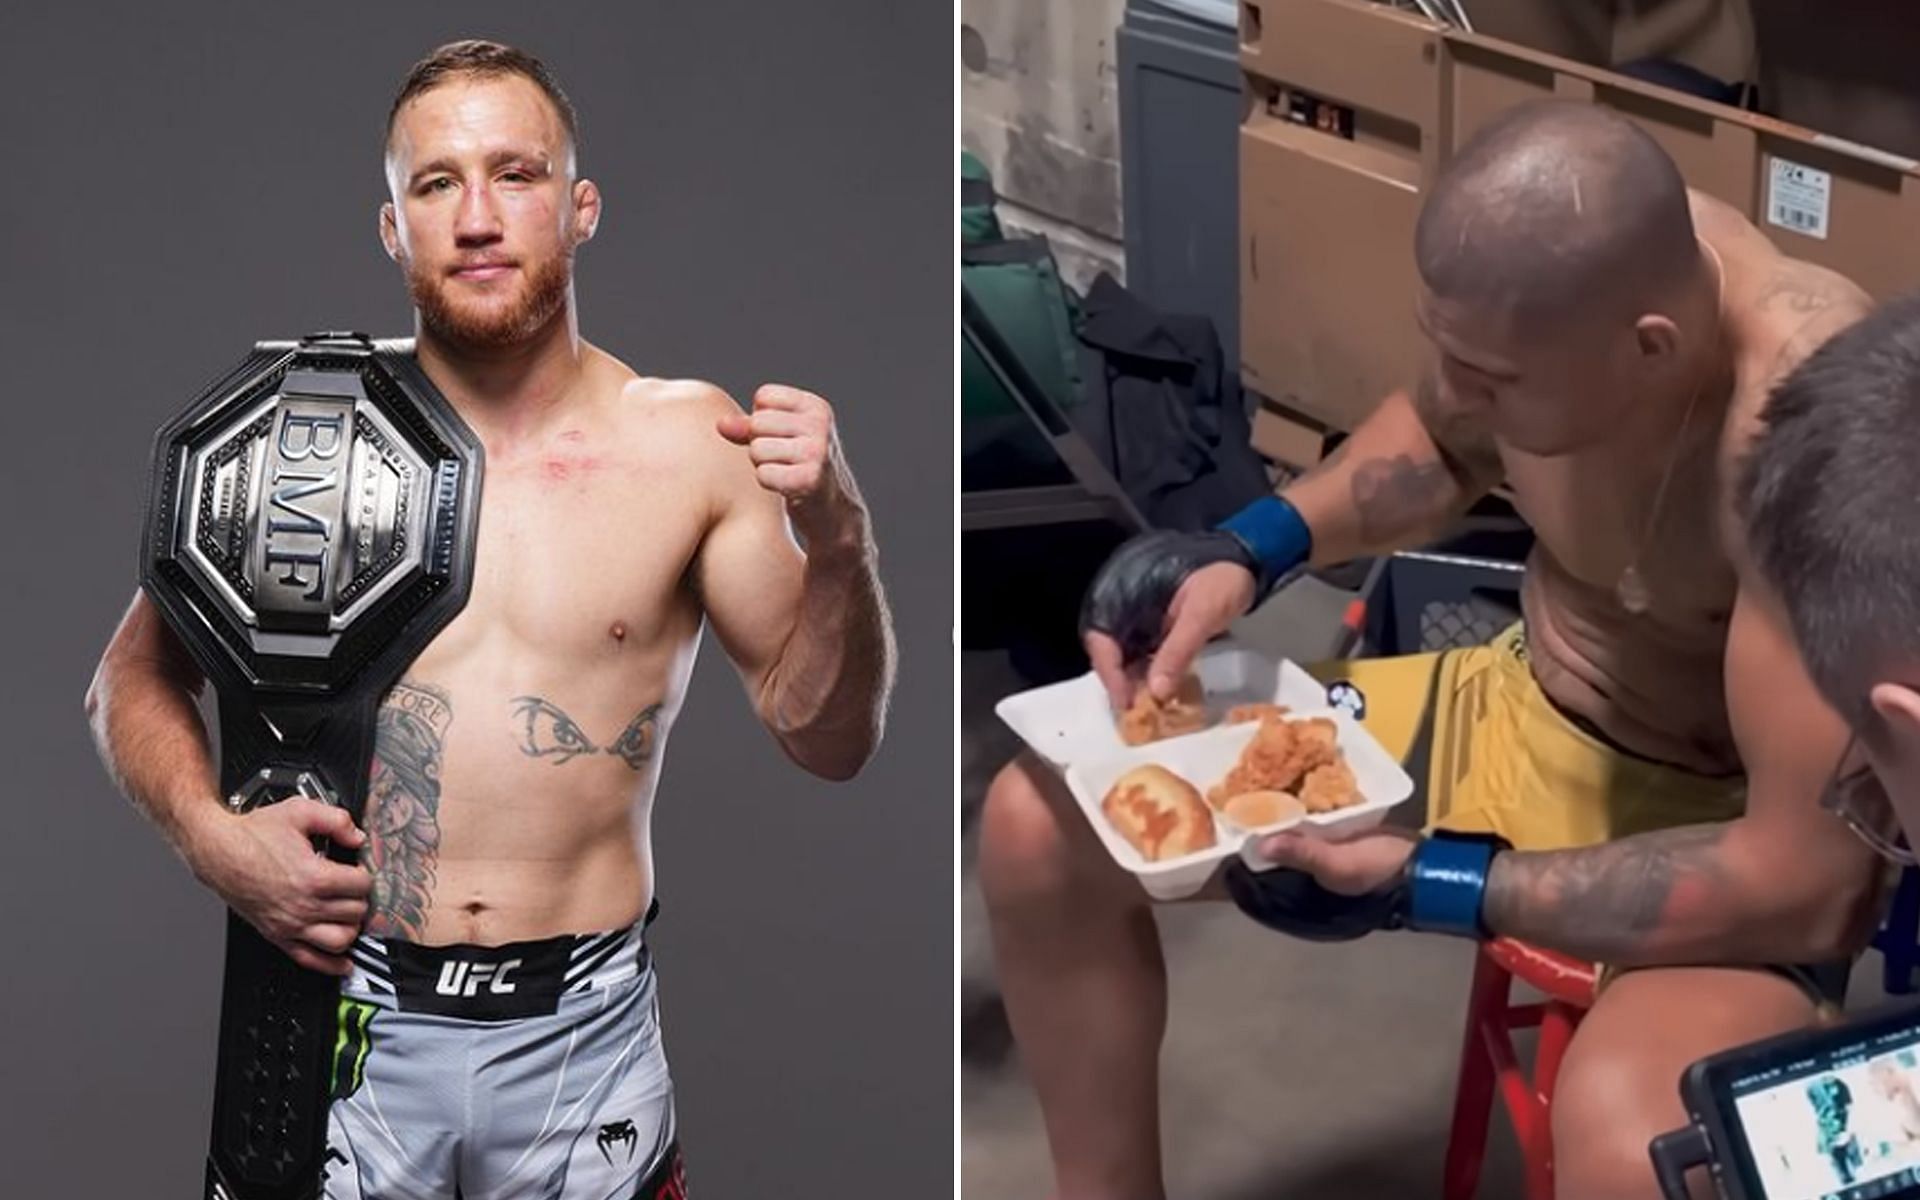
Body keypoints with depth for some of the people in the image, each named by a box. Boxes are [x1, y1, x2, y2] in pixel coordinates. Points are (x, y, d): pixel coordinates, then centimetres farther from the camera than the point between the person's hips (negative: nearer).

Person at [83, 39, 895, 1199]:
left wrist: (839, 539, -18)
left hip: (585, 1034, 0)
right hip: (352, 1020, 0)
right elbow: (136, 676, 9)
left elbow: (830, 740, -1)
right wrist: (210, 833, -10)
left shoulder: (689, 441, -4)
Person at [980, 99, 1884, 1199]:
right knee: (1043, 825, -3)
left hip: (1745, 839, -6)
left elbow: (1807, 884, -32)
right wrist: (1247, 550, -8)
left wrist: (1427, 884, -27)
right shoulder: (1581, 268, -16)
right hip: (1514, 716, 7)